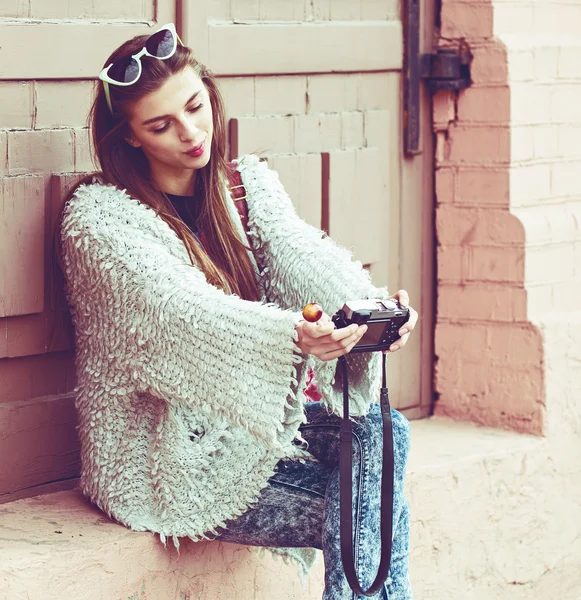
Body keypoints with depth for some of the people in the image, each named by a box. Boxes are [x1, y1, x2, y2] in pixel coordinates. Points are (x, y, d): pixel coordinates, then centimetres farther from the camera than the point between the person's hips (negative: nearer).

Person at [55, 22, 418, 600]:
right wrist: (290, 335, -47)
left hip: (246, 423, 6)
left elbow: (309, 264, -10)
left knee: (382, 430, -20)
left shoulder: (250, 184, 8)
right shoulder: (98, 219, -13)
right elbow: (179, 313, -28)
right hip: (161, 459, -6)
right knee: (369, 509, -19)